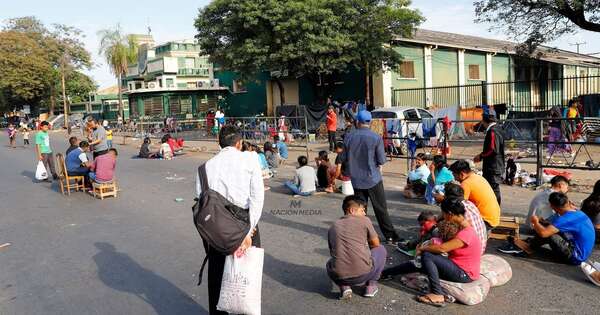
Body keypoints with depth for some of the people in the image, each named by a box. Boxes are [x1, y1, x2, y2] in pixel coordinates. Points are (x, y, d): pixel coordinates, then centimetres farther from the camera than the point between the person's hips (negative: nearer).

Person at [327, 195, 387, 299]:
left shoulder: (333, 226, 15)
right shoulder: (364, 220, 5)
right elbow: (376, 244, 15)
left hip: (338, 276, 3)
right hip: (363, 274, -3)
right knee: (381, 249, 25)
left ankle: (344, 287, 13)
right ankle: (370, 286, 18)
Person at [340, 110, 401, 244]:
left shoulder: (349, 136, -4)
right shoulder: (376, 138, -11)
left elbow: (343, 158, 3)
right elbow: (381, 161, -10)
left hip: (356, 179, 2)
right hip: (373, 178, -2)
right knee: (381, 209, 6)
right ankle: (390, 236, 12)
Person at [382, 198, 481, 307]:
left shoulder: (466, 233, -24)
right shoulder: (463, 228, 7)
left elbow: (442, 248, -29)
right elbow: (448, 247, 10)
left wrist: (422, 248, -13)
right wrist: (426, 247, -2)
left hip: (464, 274, -9)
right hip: (457, 266, 9)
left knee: (426, 256, -21)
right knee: (419, 263, 4)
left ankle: (438, 295, -20)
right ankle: (385, 273, 12)